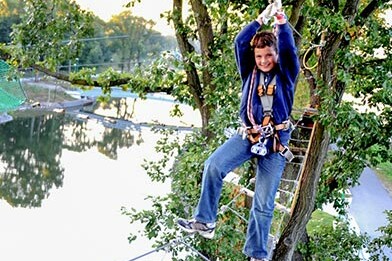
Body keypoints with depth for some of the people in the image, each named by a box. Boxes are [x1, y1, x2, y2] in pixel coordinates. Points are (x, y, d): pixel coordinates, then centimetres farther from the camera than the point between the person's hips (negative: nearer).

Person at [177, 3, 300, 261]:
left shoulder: (285, 74, 4)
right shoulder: (250, 72, 10)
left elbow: (289, 51, -13)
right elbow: (240, 43, -1)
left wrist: (282, 24, -17)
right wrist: (260, 20, -5)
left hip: (276, 140, -2)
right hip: (248, 134, 2)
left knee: (264, 201, 1)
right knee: (214, 165, -24)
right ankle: (205, 222, -15)